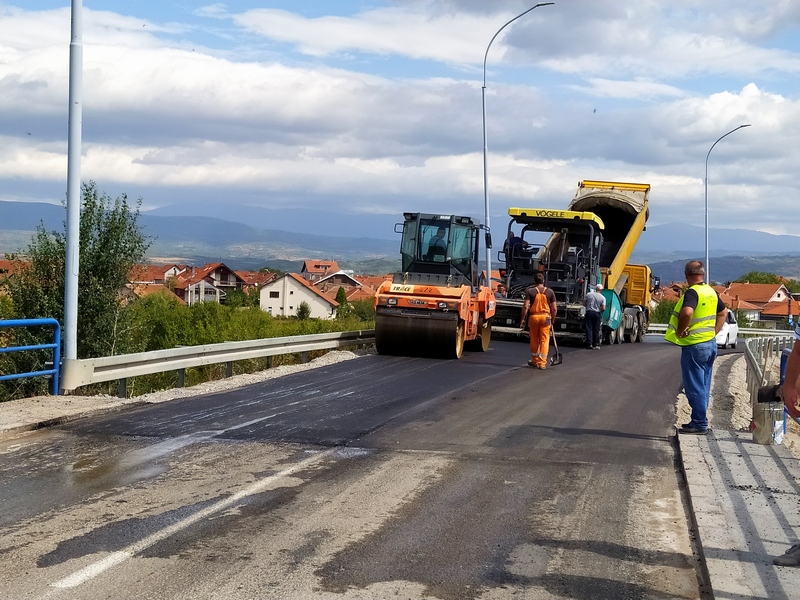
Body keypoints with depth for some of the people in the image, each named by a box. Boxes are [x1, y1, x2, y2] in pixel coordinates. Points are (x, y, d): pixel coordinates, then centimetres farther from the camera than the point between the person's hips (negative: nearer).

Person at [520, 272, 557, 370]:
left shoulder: (530, 291, -3)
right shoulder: (550, 292, 1)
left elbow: (525, 306, -10)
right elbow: (554, 308, 0)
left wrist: (523, 318, -3)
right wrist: (553, 320, 11)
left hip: (533, 317, 0)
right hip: (545, 317, 0)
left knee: (534, 340, 12)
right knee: (544, 340, 4)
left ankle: (535, 361, 23)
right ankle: (542, 363, 0)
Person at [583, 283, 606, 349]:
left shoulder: (589, 294, 0)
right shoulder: (602, 298, -5)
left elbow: (584, 304, 4)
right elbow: (603, 308, -9)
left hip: (589, 312, 1)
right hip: (597, 314, -1)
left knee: (589, 329, 2)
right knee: (596, 330, 6)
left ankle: (589, 344, -4)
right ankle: (596, 344, 9)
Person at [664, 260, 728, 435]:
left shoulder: (692, 292, -17)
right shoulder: (711, 292, 11)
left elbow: (687, 312, -36)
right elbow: (723, 312, 25)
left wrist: (680, 331, -22)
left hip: (694, 346, -9)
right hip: (710, 344, 9)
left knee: (695, 387, -2)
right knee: (703, 386, 15)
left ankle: (699, 424, 1)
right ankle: (701, 422, 22)